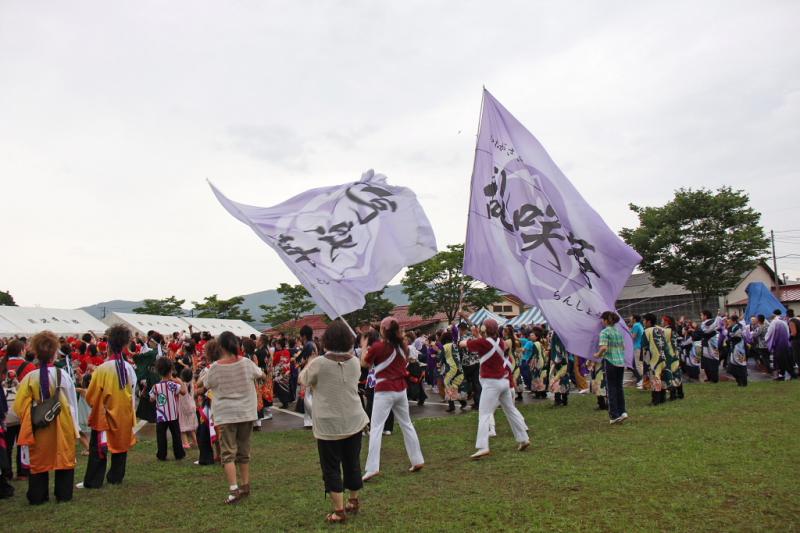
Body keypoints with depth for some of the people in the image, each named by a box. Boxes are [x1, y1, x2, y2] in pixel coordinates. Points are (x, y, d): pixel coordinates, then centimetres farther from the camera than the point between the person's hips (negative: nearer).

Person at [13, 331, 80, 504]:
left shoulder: (30, 377, -10)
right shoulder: (62, 375, -13)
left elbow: (20, 405, -7)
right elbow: (72, 402, -6)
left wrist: (28, 423, 8)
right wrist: (74, 427, 3)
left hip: (38, 427, 1)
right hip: (62, 426, -1)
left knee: (39, 461, 15)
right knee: (63, 458, 12)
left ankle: (37, 496, 21)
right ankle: (63, 494, 17)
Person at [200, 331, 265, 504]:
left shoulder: (216, 367, -11)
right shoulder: (246, 363, -5)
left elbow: (205, 386, 4)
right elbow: (262, 375, 10)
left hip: (225, 415, -3)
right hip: (246, 413, 3)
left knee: (228, 452, 0)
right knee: (244, 450, 16)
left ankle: (233, 489, -12)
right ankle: (245, 486, 25)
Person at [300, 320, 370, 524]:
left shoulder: (319, 363, -14)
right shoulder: (354, 362, -2)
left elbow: (303, 380, 3)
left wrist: (309, 364, 21)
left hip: (329, 425, -4)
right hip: (353, 422, 4)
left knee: (331, 467, 6)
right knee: (352, 463, 17)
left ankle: (339, 511, 6)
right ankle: (353, 501, 32)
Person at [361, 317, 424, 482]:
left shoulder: (377, 347, -12)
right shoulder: (402, 346, 3)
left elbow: (364, 364, 3)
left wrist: (364, 347, 19)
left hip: (384, 391, -6)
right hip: (400, 389, 6)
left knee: (376, 428, -5)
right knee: (406, 424, 18)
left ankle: (372, 467, -12)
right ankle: (417, 460, 22)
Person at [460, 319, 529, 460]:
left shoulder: (483, 342, -16)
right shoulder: (499, 342, 4)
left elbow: (462, 344, -5)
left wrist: (471, 339, 15)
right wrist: (477, 336, 10)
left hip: (491, 383, -7)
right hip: (504, 381, 7)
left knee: (484, 414, -9)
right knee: (511, 410, 19)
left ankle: (482, 447, -19)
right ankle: (523, 439, 26)